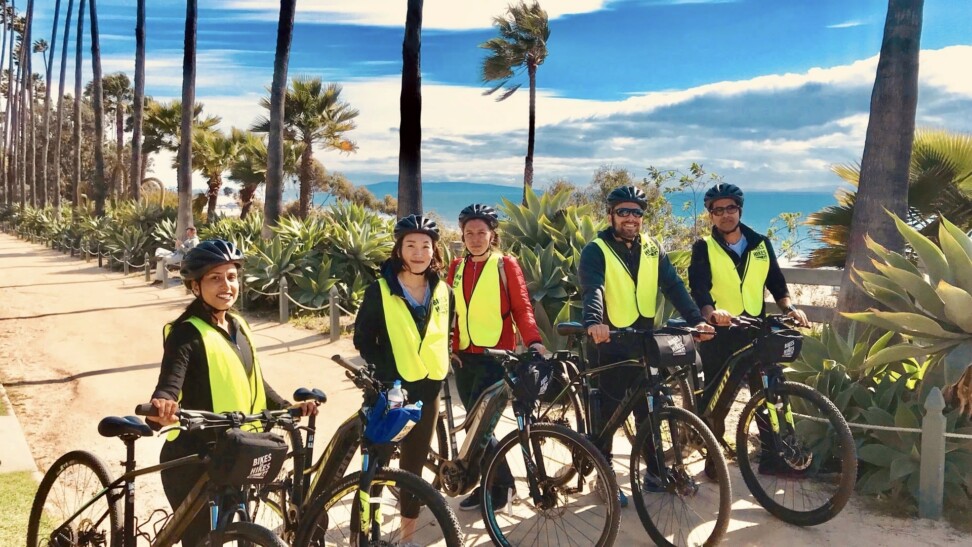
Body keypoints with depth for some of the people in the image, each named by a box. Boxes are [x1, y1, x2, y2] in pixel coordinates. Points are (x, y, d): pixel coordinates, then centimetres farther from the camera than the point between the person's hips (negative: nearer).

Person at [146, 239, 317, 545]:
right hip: (193, 461, -7)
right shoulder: (187, 333, -14)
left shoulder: (238, 327, 9)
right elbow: (169, 386, -27)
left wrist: (289, 407, 2)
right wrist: (162, 408, -48)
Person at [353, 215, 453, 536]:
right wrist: (384, 371, -13)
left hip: (428, 389, 3)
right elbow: (363, 338, -3)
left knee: (414, 461, 12)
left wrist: (441, 361, 7)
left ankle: (408, 526, 25)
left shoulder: (443, 291, 5)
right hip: (390, 389, -3)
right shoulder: (380, 291, -7)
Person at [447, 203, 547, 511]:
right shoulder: (457, 267, 10)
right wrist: (449, 347, 2)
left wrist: (533, 341, -21)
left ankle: (500, 484, 8)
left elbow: (522, 308, -6)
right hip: (464, 357, 5)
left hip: (495, 356, -5)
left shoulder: (506, 265, -3)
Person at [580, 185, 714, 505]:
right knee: (607, 414, 5)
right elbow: (592, 289, -25)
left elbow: (674, 286, -2)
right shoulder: (596, 251, -8)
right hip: (609, 346, -4)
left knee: (649, 412, 13)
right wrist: (594, 322, -45)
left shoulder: (653, 250, 8)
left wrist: (696, 320, -16)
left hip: (644, 344, 4)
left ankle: (655, 472, 28)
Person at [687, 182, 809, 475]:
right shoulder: (704, 248, -1)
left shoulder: (761, 244, 9)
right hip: (717, 331, -2)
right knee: (715, 396, 5)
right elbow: (699, 287, -15)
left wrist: (789, 307, -11)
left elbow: (776, 281, 9)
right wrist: (710, 312, -35)